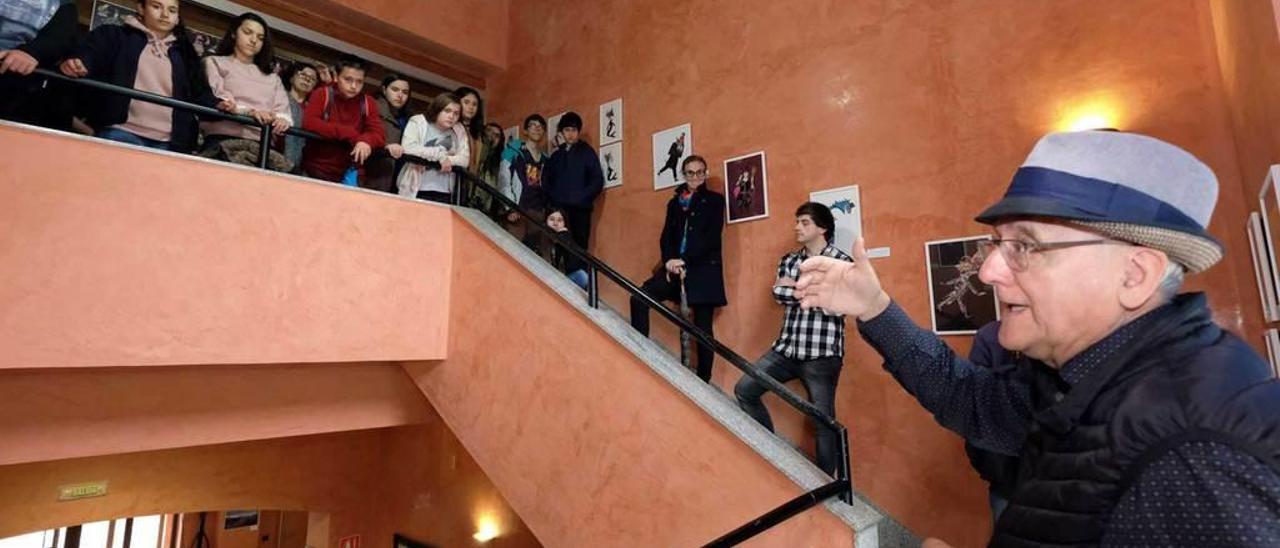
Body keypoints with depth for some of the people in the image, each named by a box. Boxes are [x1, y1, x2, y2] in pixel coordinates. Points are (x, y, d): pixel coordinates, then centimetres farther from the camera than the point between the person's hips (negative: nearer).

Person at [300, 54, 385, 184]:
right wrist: (348, 133, -24)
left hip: (348, 174, 2)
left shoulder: (368, 102, 1)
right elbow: (308, 123, -17)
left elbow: (379, 135, -6)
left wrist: (366, 140, -28)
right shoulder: (322, 94, -4)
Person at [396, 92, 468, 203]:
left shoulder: (459, 131, 10)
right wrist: (440, 154, -12)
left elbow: (464, 159, 1)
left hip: (444, 193, 2)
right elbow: (407, 148, -14)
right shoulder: (417, 122, 2)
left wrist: (447, 160, -16)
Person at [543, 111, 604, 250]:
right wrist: (552, 198, 1)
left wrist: (581, 198, -9)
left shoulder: (587, 152, 9)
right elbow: (547, 180, 18)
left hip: (579, 209, -3)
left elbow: (598, 180, 1)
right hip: (558, 209, 3)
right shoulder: (556, 155, 20)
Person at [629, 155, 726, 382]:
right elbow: (666, 236, 10)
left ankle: (703, 379, 7)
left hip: (703, 269, -4)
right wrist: (669, 262, -10)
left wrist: (684, 261, -15)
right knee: (639, 298, -17)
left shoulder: (715, 200, 5)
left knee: (703, 326, -2)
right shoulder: (674, 202, 17)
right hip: (675, 267, 4)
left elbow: (711, 238, -6)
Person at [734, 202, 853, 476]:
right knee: (744, 389, 2)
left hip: (822, 354, -5)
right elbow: (779, 294, -4)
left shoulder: (841, 261, -5)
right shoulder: (788, 261, 12)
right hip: (786, 348, 6)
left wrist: (798, 289, -6)